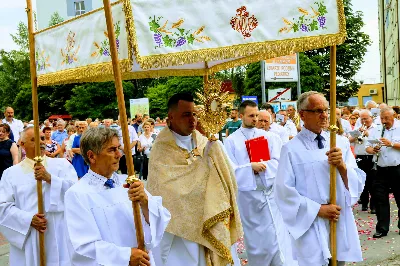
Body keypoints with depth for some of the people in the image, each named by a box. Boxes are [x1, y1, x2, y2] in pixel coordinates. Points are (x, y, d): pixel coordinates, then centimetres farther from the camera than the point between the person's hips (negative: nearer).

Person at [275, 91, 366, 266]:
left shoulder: (341, 143, 5)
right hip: (311, 227, -4)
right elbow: (284, 192, -12)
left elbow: (358, 184, 1)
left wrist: (342, 166, -17)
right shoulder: (291, 149, -8)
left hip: (341, 225, 4)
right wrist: (318, 209, -15)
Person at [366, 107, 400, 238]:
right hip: (381, 170, 3)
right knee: (380, 200, 3)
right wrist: (373, 150, -14)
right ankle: (382, 229, 10)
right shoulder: (375, 131, 10)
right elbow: (367, 148, 6)